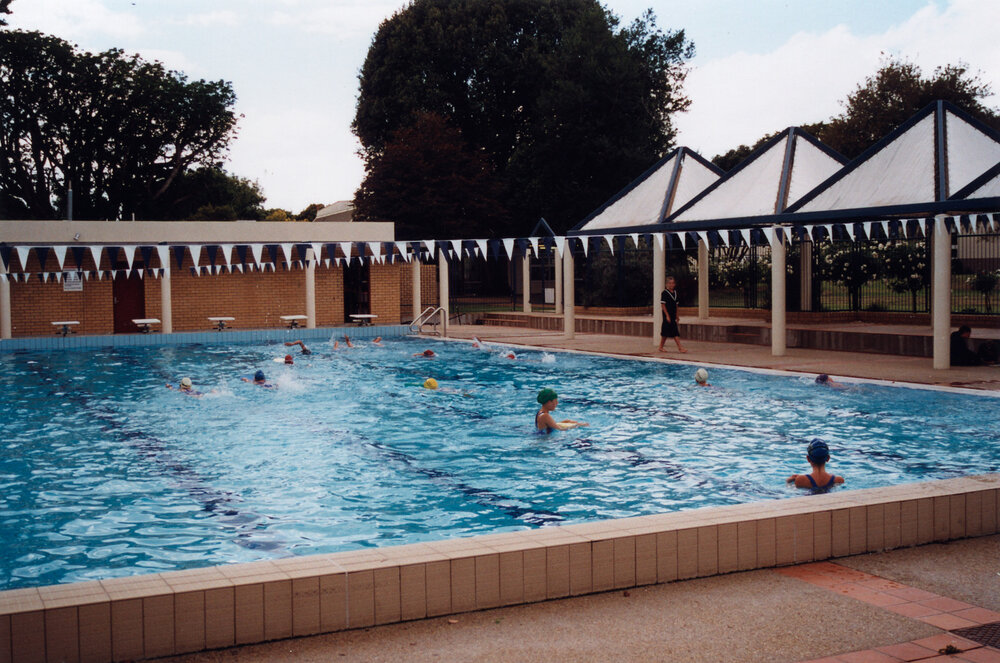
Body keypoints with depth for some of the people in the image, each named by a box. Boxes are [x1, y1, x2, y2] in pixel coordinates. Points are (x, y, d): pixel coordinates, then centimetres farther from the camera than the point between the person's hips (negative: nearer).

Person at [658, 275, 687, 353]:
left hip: (673, 316, 8)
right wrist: (667, 315, -17)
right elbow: (662, 305, -13)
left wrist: (676, 315, 18)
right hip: (667, 316, -8)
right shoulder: (664, 293, -10)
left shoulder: (675, 293, 13)